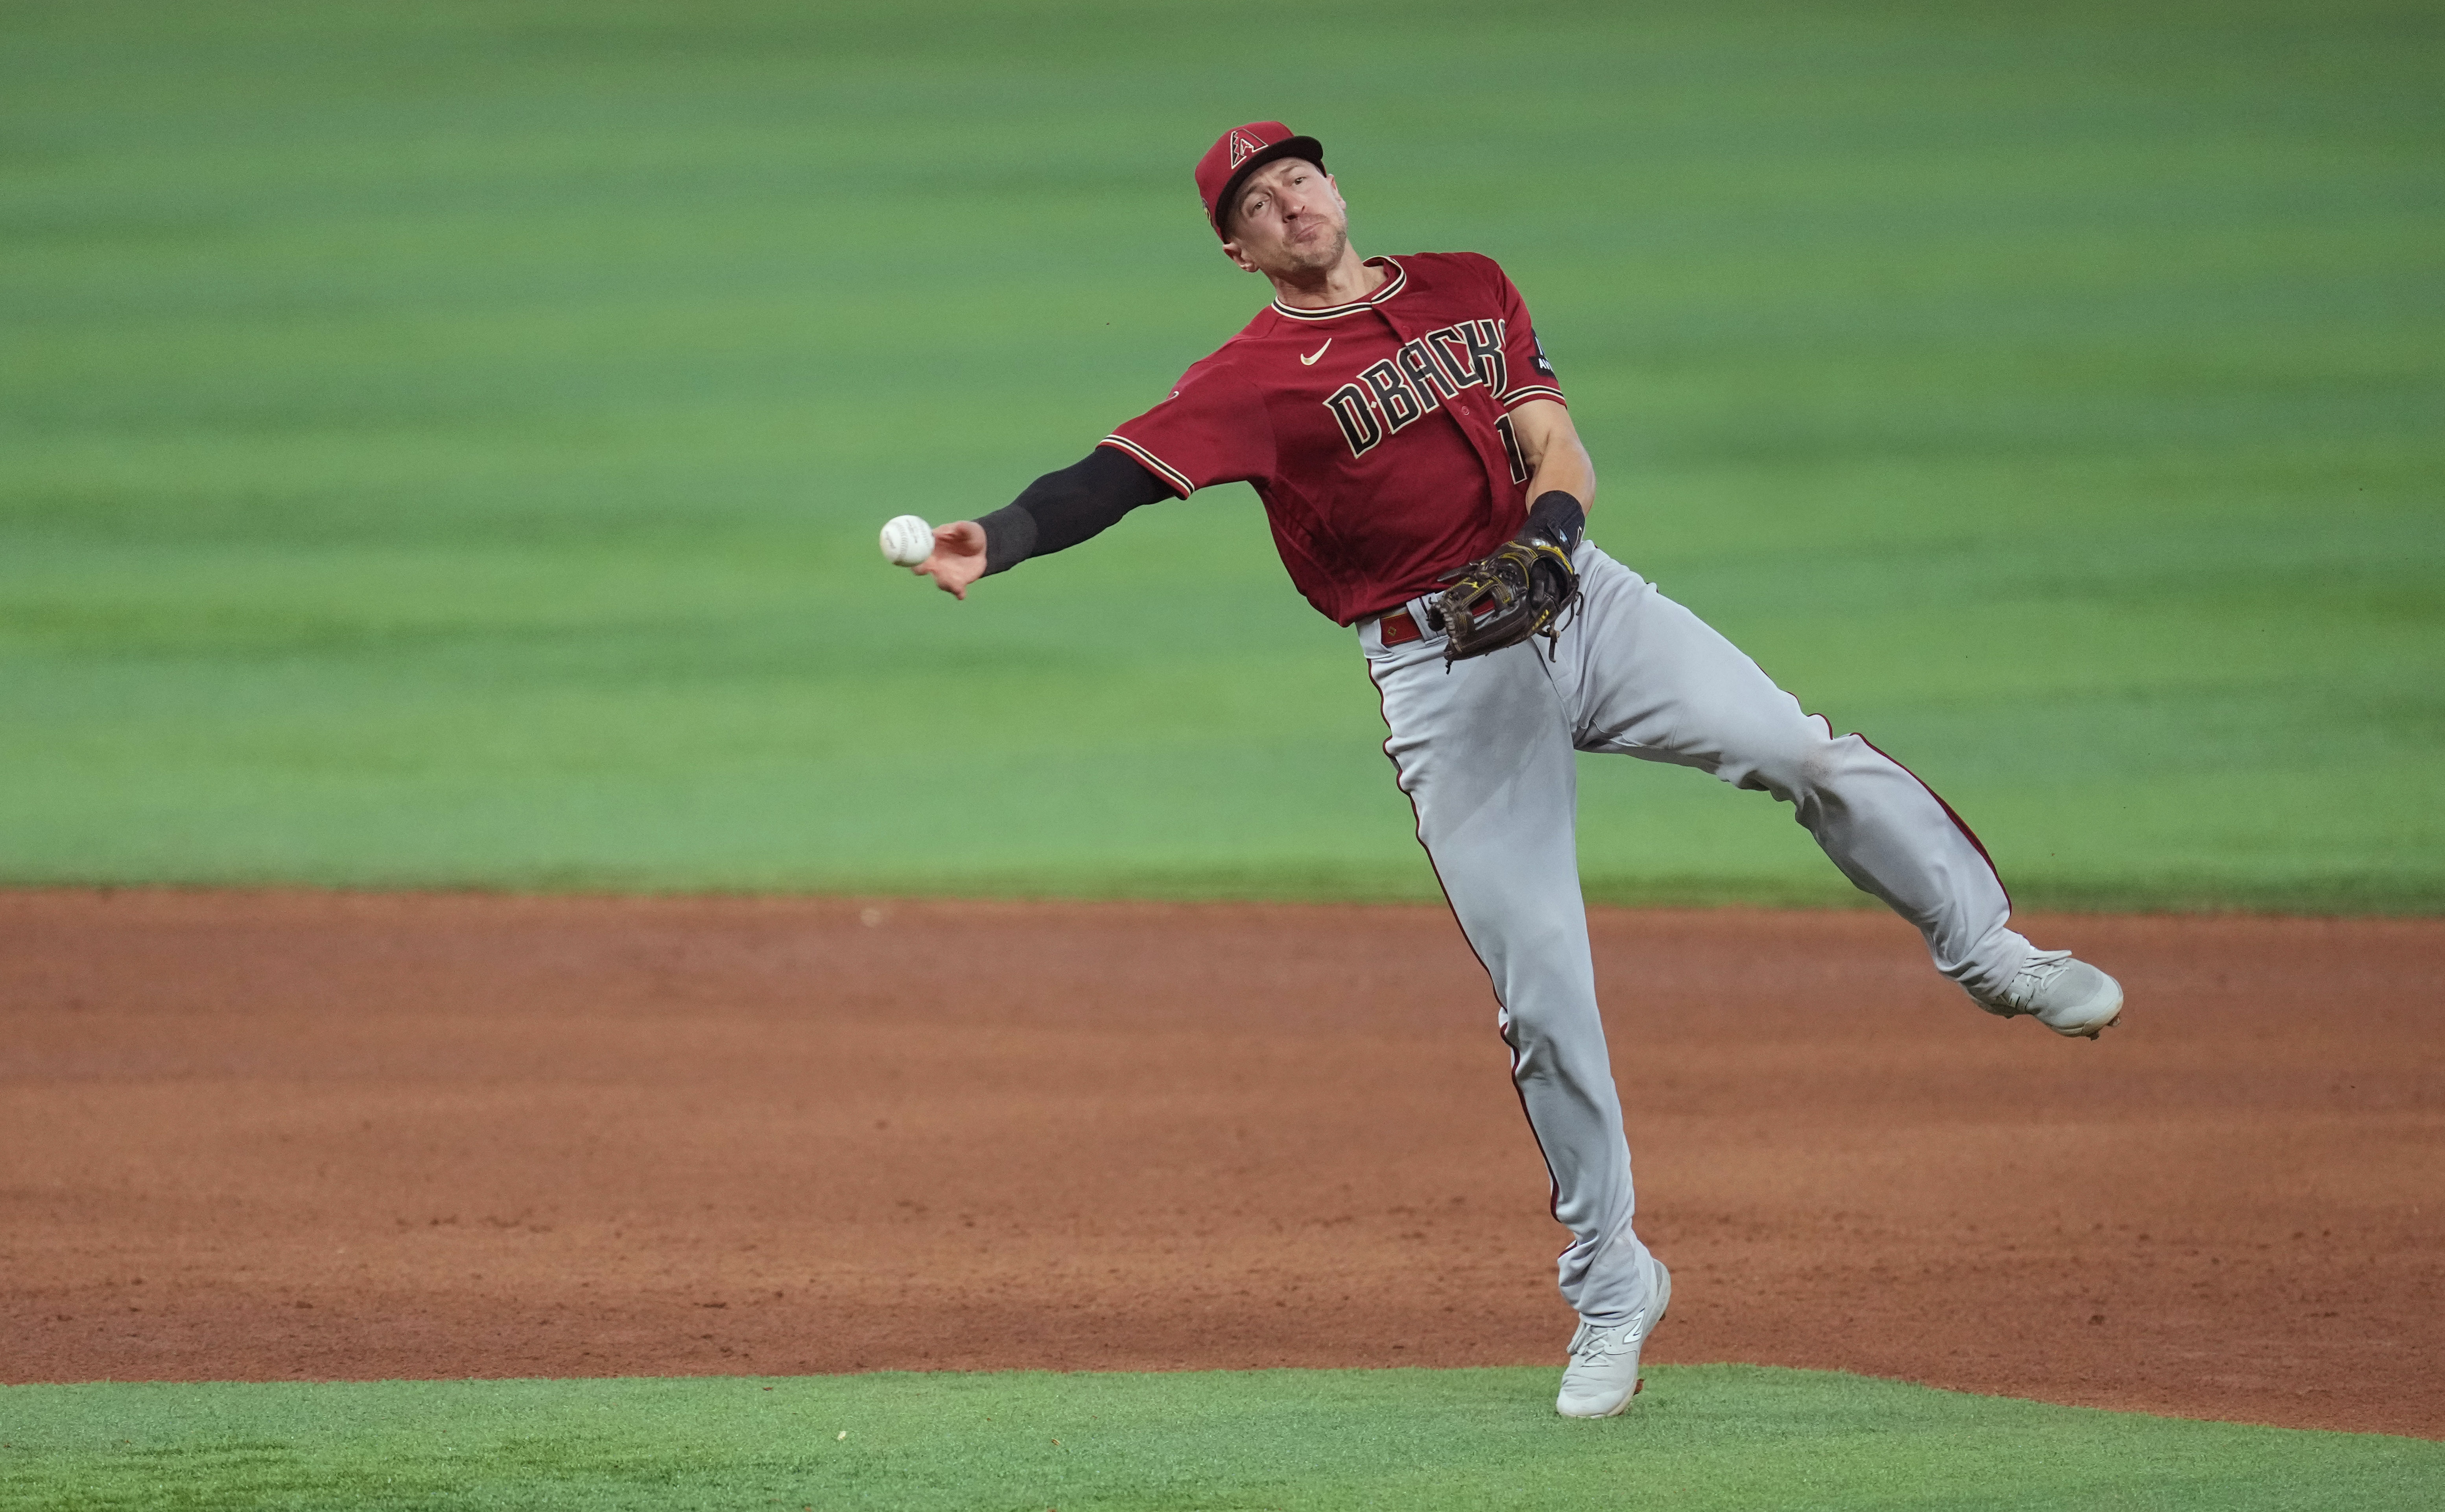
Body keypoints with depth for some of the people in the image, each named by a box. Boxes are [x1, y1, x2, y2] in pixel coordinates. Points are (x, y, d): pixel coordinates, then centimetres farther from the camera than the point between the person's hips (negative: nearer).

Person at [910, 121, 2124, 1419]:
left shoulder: (1468, 288, 12)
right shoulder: (1254, 377, -3)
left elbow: (1557, 447, 4)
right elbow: (1124, 471, -17)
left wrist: (1550, 530, -19)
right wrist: (994, 544, -35)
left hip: (1575, 596, 3)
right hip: (1440, 670, -3)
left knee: (1807, 758, -15)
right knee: (1539, 986, -5)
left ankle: (1987, 950, 6)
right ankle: (1609, 1287, 6)